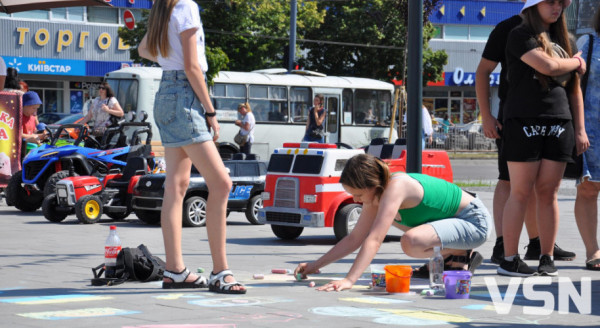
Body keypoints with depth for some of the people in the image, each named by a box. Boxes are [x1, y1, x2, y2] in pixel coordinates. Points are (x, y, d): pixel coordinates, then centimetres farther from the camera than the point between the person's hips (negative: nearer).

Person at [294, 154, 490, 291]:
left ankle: (462, 255, -5)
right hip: (453, 220, 10)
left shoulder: (395, 187, -27)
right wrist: (316, 265, 1)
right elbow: (354, 239, 6)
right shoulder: (377, 194, 0)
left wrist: (349, 280, -40)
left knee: (411, 243, -33)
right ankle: (448, 257, 15)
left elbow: (374, 240, -35)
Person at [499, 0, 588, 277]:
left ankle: (547, 258, 9)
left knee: (549, 193, 4)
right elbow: (548, 66, -17)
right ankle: (509, 259, 0)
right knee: (521, 192, -5)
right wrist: (576, 62, 2)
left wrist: (580, 128, 12)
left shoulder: (561, 39, 17)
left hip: (559, 124, 5)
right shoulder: (521, 35, -1)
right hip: (524, 123, -5)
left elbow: (574, 87, 18)